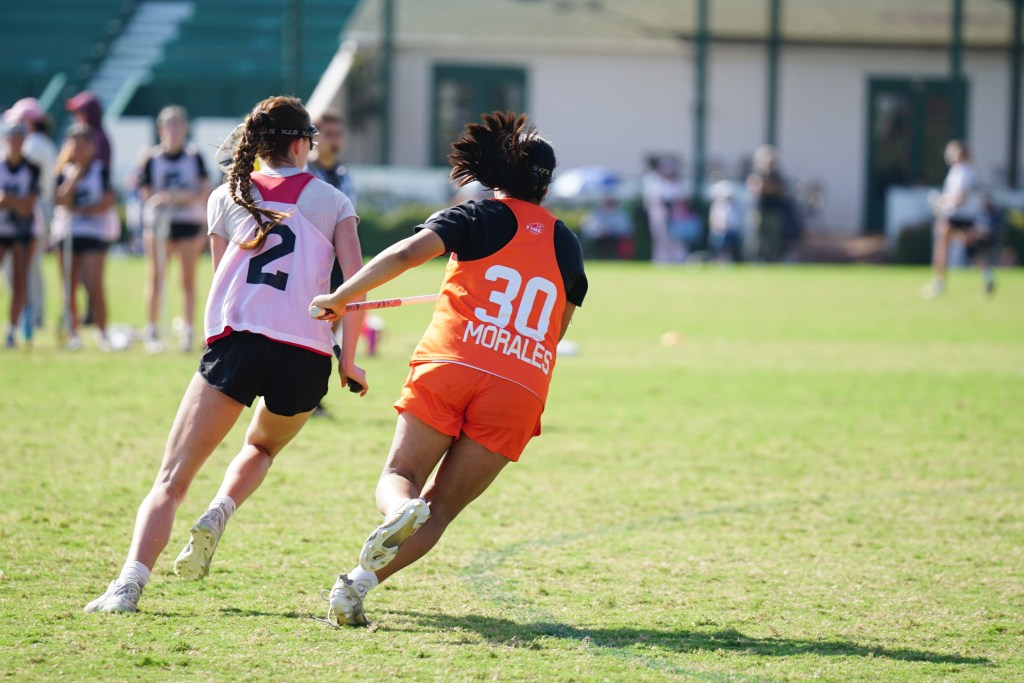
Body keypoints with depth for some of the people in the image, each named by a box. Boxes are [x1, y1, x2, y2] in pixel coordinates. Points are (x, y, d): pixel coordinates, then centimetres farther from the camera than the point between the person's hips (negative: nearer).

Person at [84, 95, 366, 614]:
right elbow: (356, 279, 3)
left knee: (172, 479, -3)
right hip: (308, 354, 1)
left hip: (238, 340, -1)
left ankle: (131, 580, -24)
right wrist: (349, 359, 10)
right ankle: (218, 516, 2)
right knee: (262, 447, 31)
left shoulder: (226, 197, 18)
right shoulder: (331, 200, 15)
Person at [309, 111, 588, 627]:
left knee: (399, 478, 8)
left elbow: (406, 254, -7)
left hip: (449, 368, -2)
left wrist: (340, 298, -1)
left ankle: (400, 510, -30)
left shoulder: (481, 217, 8)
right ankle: (362, 580, -16)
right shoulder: (566, 245, 20)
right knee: (441, 507, 6)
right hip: (522, 388, 2)